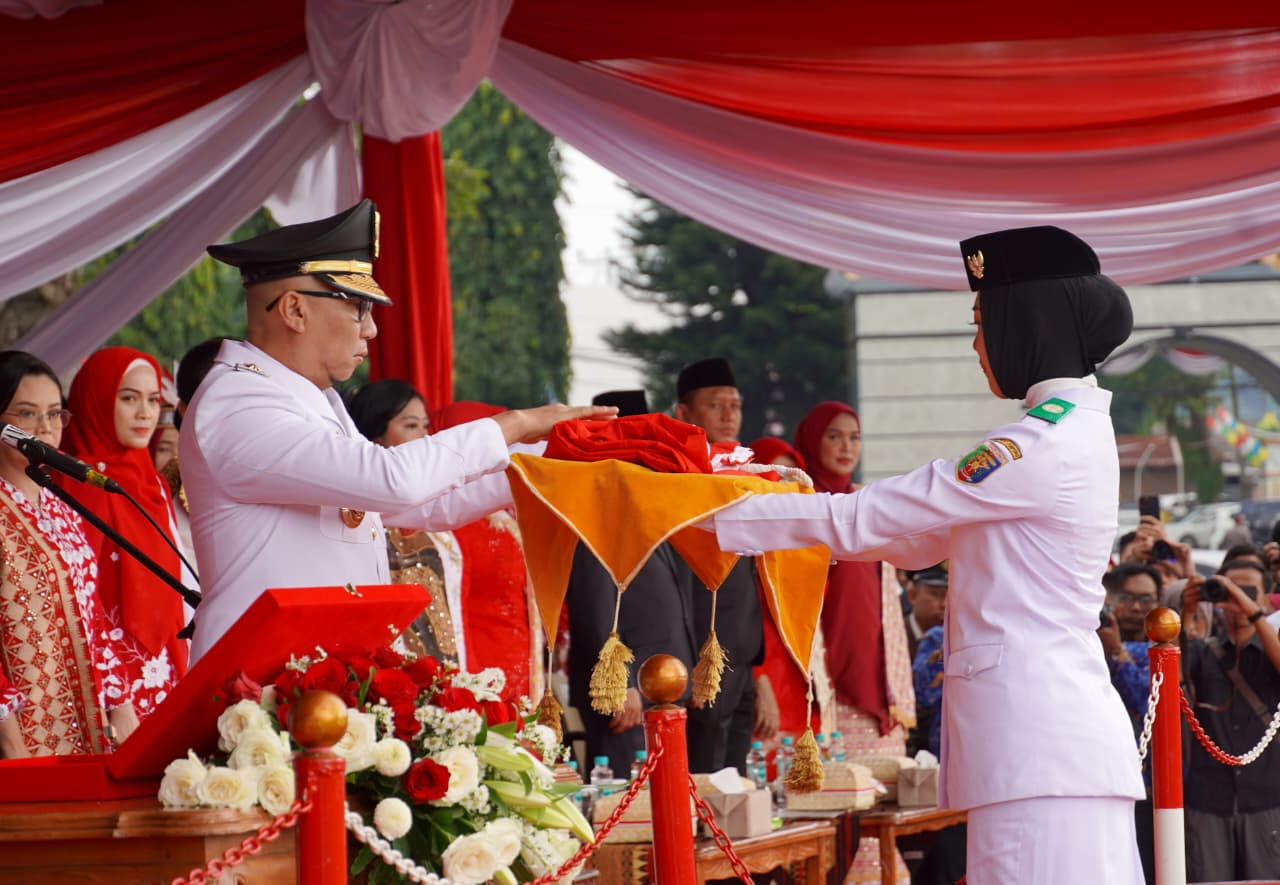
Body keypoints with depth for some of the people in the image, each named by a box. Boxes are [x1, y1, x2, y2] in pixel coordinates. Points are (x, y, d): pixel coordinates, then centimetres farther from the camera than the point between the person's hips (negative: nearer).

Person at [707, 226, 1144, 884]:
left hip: (1038, 746, -10)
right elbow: (922, 541, 25)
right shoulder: (1079, 434, 18)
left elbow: (862, 520, -10)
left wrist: (713, 515, -3)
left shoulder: (1045, 447, -12)